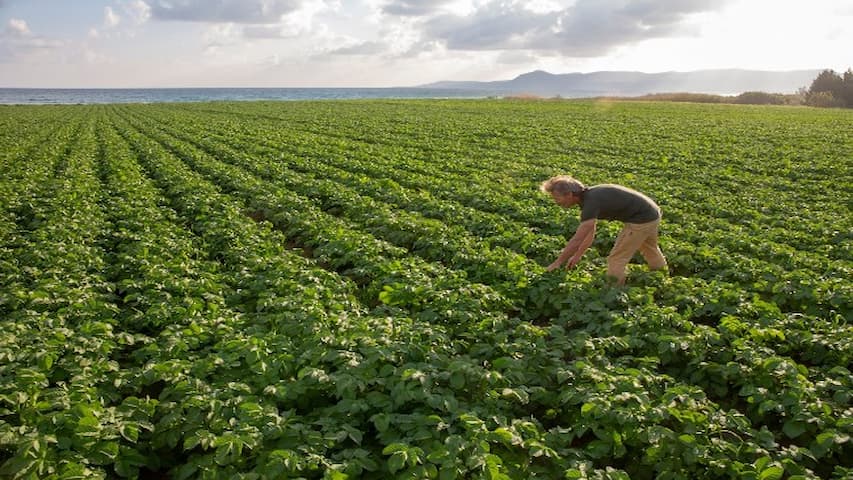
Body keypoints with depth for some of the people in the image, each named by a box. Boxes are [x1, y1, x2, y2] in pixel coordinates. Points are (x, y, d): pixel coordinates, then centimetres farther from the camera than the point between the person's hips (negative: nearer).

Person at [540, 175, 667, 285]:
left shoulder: (591, 202, -26)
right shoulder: (588, 196, 3)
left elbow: (577, 240, -26)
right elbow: (590, 232, 13)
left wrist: (557, 263, -19)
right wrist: (577, 255, 14)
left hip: (641, 220, -10)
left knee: (616, 260, -2)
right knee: (651, 253, 30)